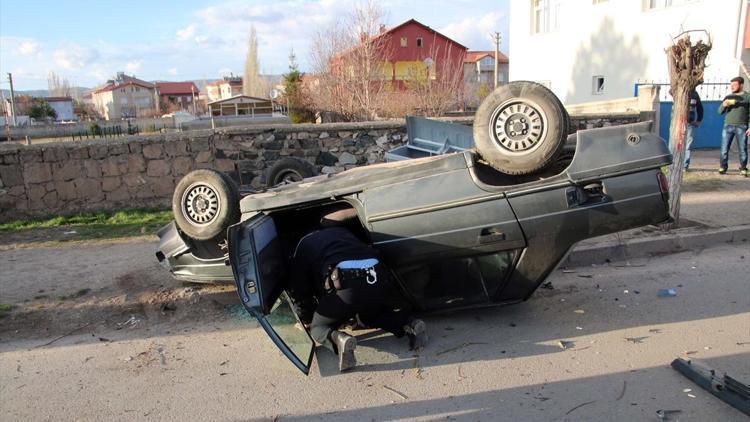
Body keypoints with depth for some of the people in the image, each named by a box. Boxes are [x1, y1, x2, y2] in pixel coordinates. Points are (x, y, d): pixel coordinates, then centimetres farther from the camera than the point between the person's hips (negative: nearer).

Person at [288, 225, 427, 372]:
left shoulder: (304, 245, 23)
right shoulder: (342, 230, 36)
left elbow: (299, 289, 22)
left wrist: (307, 320, 39)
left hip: (346, 283, -5)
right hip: (380, 279, 5)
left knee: (318, 327, 19)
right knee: (370, 315, 36)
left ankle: (338, 339, -15)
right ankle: (409, 323, 10)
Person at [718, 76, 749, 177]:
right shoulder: (728, 97, 13)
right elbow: (720, 111, 12)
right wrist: (723, 105, -10)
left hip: (742, 127, -2)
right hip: (728, 126, 2)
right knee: (724, 149, -1)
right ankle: (723, 167, 8)